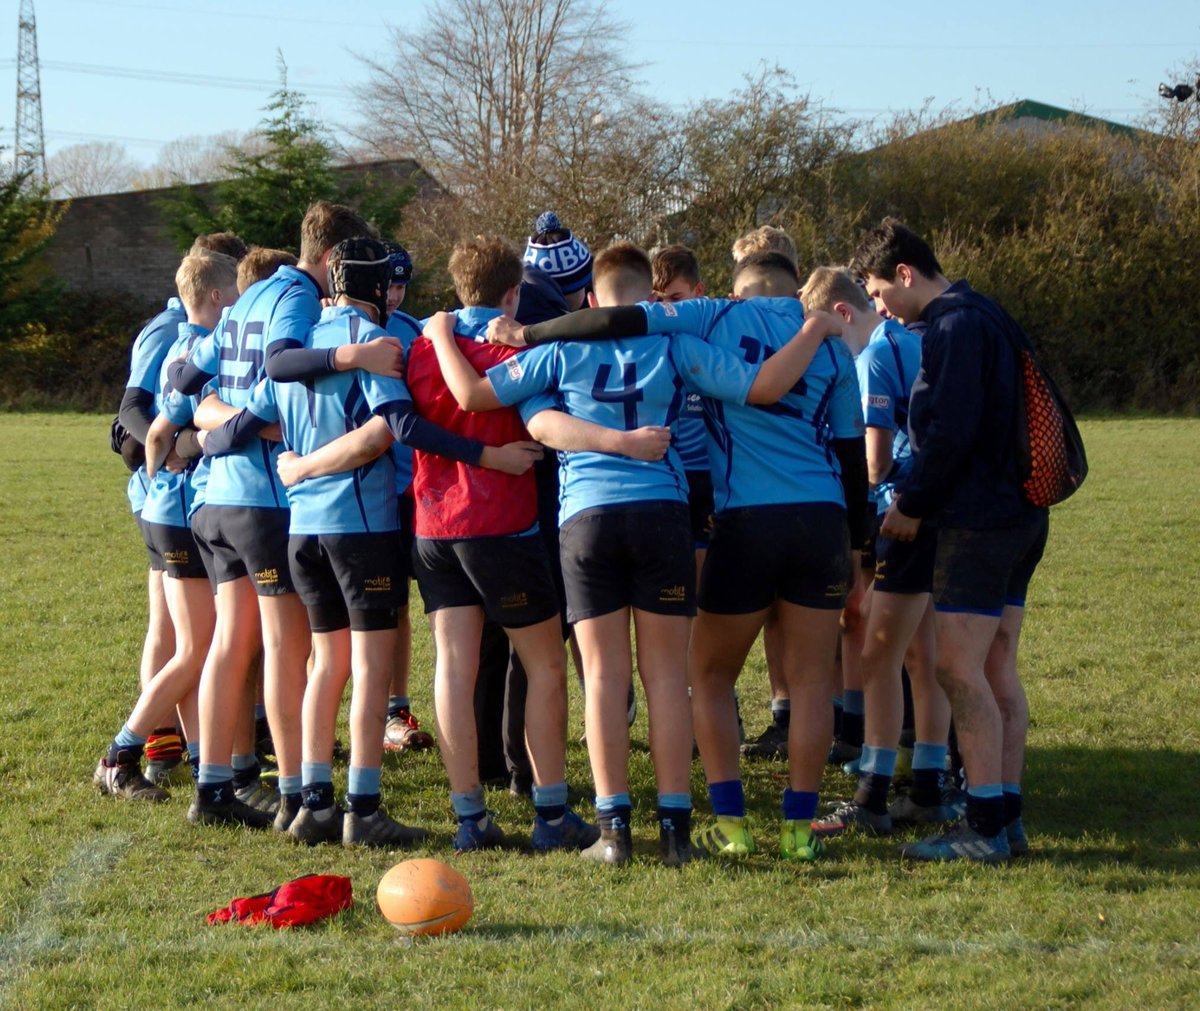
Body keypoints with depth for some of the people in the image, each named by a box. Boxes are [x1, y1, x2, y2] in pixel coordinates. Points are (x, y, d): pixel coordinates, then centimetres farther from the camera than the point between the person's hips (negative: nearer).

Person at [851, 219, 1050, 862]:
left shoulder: (955, 326, -14)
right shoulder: (987, 320, 18)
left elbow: (952, 431, -21)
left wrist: (912, 505, -10)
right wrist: (921, 499, 18)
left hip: (977, 520, -10)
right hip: (1018, 516, 10)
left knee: (959, 669, -9)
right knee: (997, 673, 11)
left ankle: (985, 827, -9)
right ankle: (1006, 818, 14)